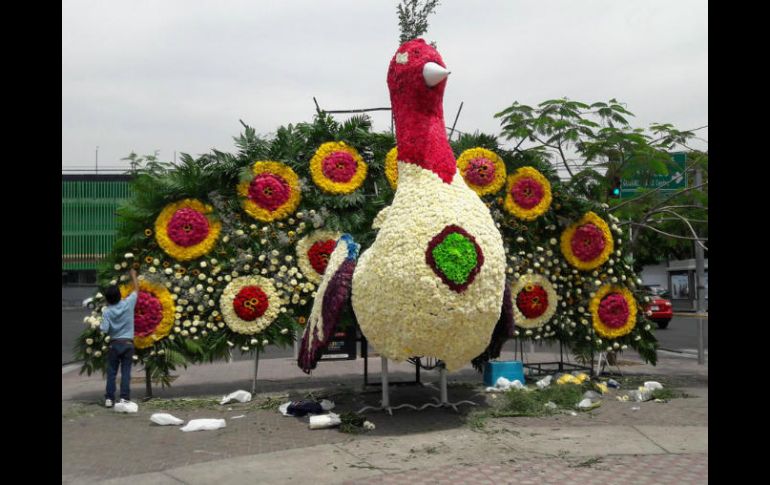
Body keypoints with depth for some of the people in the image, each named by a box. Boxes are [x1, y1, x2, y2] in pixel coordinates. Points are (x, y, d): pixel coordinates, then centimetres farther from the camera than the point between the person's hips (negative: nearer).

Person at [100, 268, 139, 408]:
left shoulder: (107, 311, -8)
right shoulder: (128, 304, -5)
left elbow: (104, 329, -12)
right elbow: (137, 290, 9)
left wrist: (99, 326, 10)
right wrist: (133, 275, 22)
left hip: (114, 344, 0)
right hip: (128, 343, 0)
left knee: (111, 372, 7)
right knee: (126, 372, 2)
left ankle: (109, 398, 7)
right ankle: (124, 398, -2)